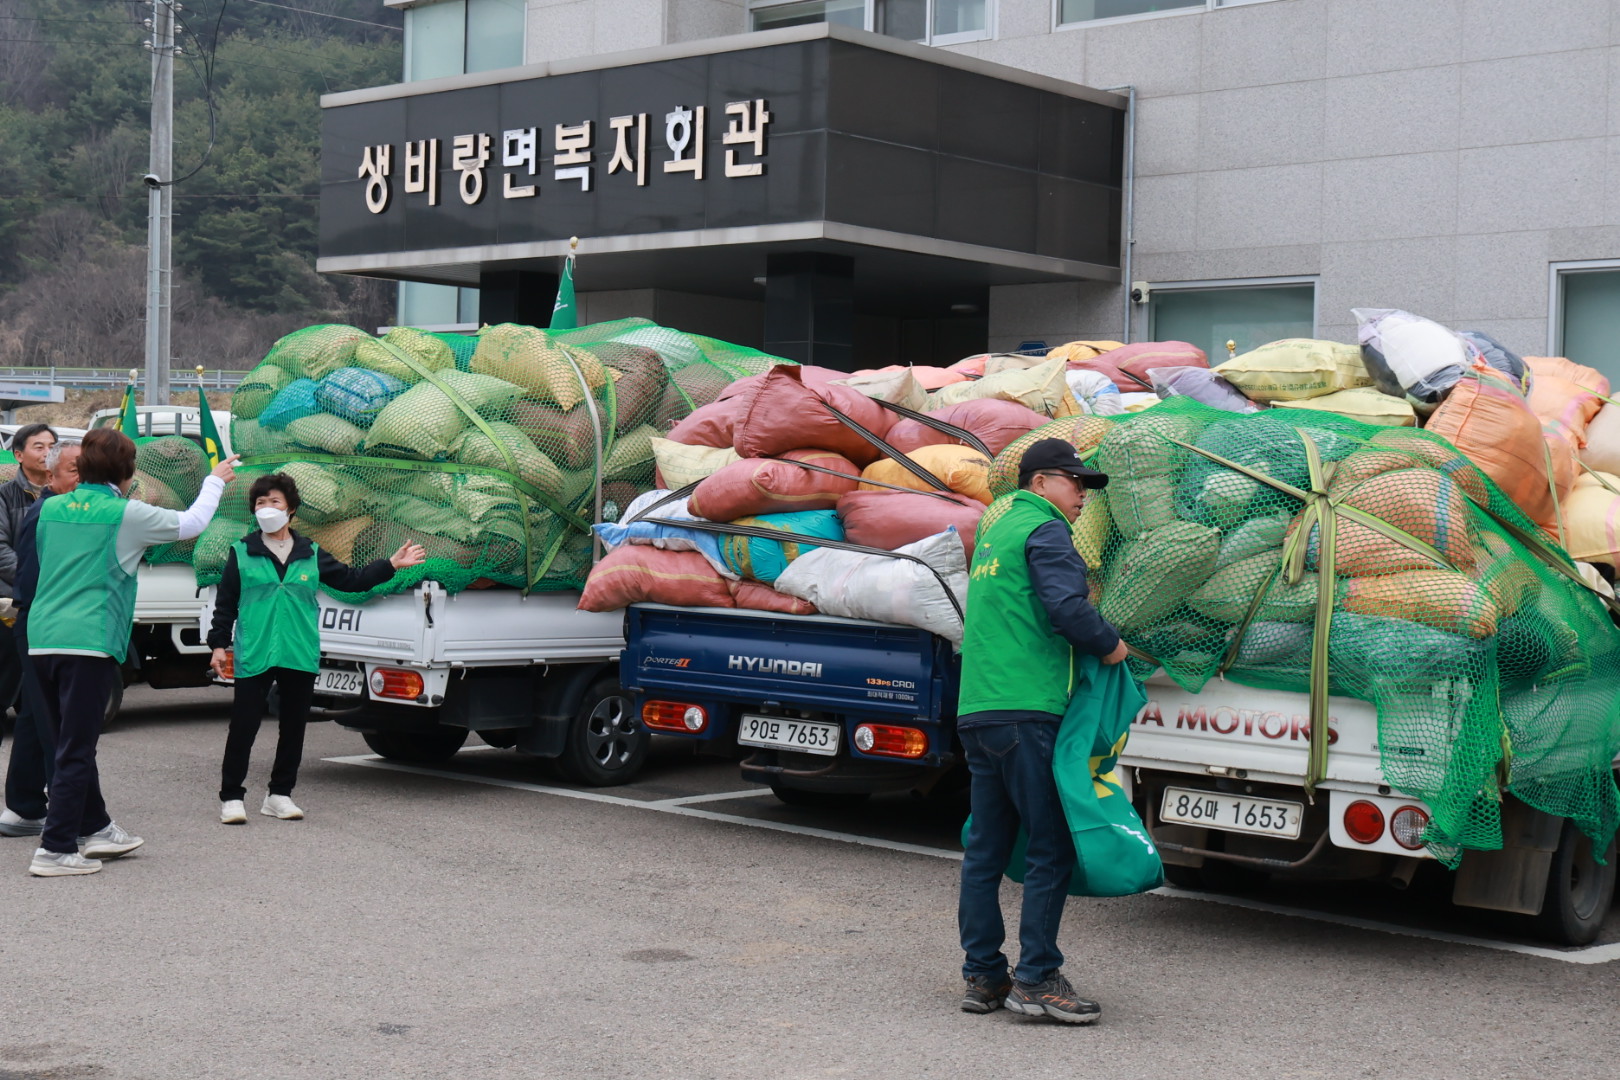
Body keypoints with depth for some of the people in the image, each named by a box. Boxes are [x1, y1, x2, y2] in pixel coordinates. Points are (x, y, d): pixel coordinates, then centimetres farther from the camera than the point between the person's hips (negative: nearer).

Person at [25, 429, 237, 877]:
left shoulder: (51, 508, 10)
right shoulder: (126, 515, -5)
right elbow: (191, 523, 8)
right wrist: (215, 481, 25)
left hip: (42, 639, 7)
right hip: (90, 642, -6)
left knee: (74, 743, 18)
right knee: (75, 750, -3)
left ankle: (95, 828, 30)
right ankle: (55, 850, -4)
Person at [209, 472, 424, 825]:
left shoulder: (311, 554, 12)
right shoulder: (241, 553, 5)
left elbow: (351, 579, 14)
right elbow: (225, 602, 7)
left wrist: (391, 564, 6)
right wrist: (219, 643, 1)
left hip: (301, 657, 3)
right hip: (253, 656, -3)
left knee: (294, 727, 8)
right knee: (243, 727, -4)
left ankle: (279, 795, 19)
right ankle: (231, 796, 5)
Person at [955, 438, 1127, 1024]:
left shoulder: (993, 528, 24)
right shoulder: (1044, 530, -5)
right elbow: (1068, 606, -18)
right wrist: (1110, 644, -1)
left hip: (976, 711, 9)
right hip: (1026, 710, -9)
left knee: (986, 846, 10)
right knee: (1052, 845, -5)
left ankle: (983, 975, 14)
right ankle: (1037, 978, -6)